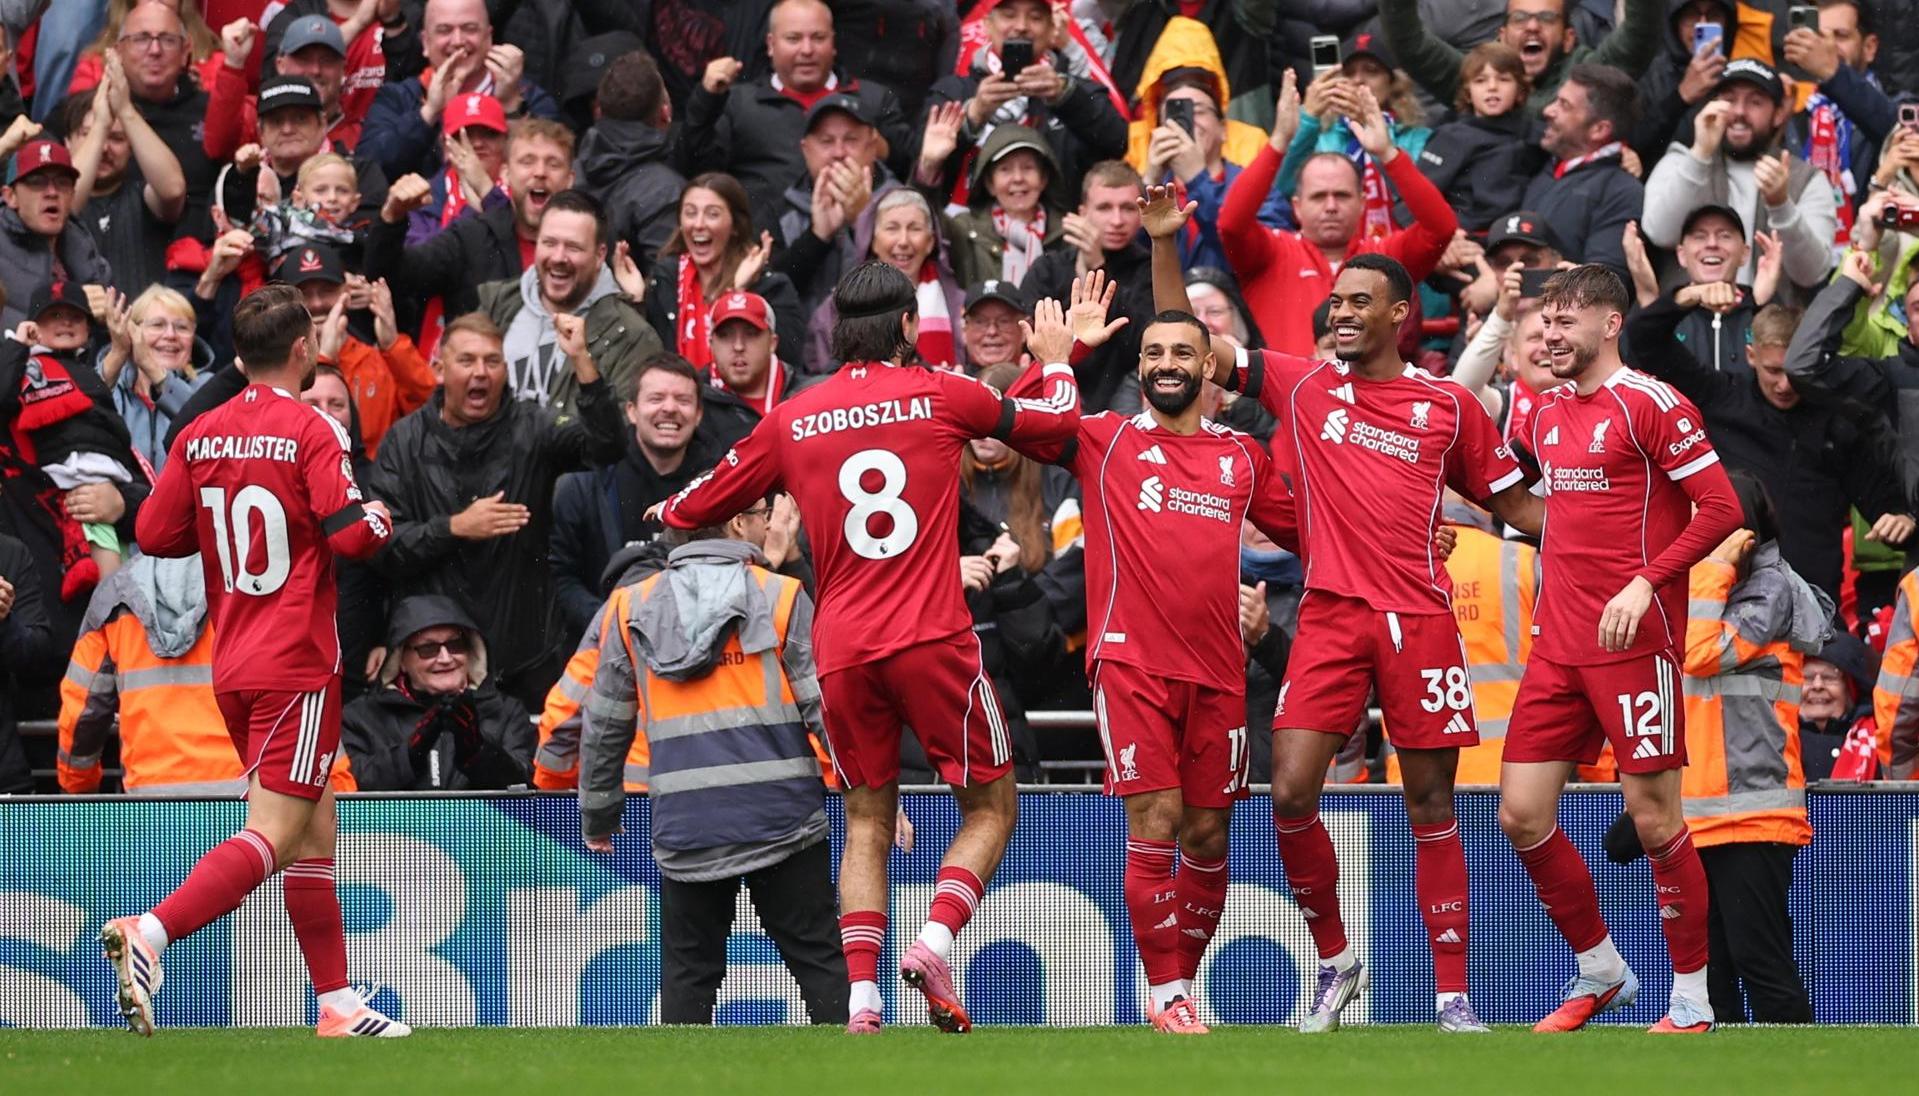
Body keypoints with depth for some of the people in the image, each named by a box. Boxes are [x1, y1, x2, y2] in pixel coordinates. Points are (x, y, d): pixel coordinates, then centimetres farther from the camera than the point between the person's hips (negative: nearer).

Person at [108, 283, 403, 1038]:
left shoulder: (200, 436, 5)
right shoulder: (310, 431, -12)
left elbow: (155, 534, 6)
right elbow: (351, 535, -19)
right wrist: (380, 517, 3)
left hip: (233, 665, 7)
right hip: (297, 663, -7)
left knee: (315, 832, 16)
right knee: (272, 837, -11)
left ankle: (338, 1005, 18)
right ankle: (148, 933, -30)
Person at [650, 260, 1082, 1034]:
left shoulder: (790, 421, 7)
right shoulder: (942, 395, 1)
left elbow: (692, 512, 18)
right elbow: (1057, 420, 15)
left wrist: (667, 514, 41)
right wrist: (1057, 360, 36)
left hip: (841, 650, 3)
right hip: (933, 638, -2)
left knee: (866, 824, 11)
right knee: (990, 808, 10)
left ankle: (861, 994, -6)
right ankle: (936, 939, -14)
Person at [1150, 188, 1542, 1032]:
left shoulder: (1448, 405, 7)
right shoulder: (1300, 385, 9)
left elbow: (1511, 502, 15)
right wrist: (1164, 241, 0)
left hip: (1419, 617, -1)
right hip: (1330, 614, 1)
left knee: (1431, 803, 0)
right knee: (1291, 793, -10)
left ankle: (1452, 995, 4)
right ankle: (1333, 959, 10)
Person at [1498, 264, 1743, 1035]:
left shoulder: (1651, 404, -9)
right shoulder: (1547, 413, 14)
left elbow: (1721, 508, -13)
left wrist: (1644, 583, -20)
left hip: (1634, 642, -7)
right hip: (1558, 645, 8)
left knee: (1652, 816, -5)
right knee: (1522, 816, 2)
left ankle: (1692, 1000, 6)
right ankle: (1600, 972, 19)